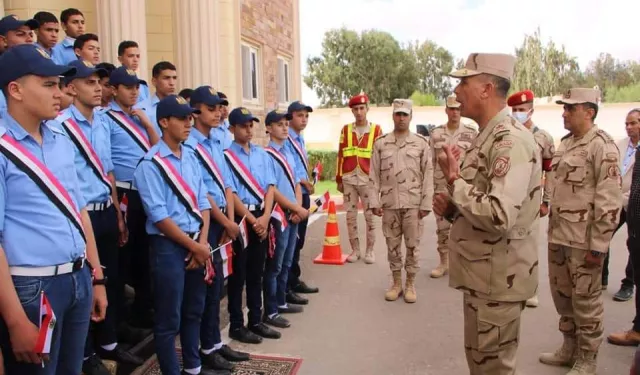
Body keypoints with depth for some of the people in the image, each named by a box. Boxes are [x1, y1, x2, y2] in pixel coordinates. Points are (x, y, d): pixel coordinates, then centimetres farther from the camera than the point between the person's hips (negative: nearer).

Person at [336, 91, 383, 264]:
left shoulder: (376, 129, 2)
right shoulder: (346, 130, 8)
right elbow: (341, 156, 9)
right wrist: (339, 179, 8)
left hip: (368, 179, -2)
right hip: (349, 179, 2)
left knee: (370, 216, 4)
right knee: (351, 215, 6)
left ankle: (370, 250, 15)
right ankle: (355, 250, 17)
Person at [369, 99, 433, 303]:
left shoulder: (421, 143, 1)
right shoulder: (381, 143, 5)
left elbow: (428, 175, -1)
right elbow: (374, 175, 4)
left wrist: (426, 204, -6)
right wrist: (374, 202, -2)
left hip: (413, 204, -1)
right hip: (389, 203, 2)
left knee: (413, 245, 5)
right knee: (392, 245, 10)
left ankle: (410, 284, 19)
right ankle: (396, 283, 23)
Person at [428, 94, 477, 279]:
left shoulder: (472, 133, -1)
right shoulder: (436, 133, 3)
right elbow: (431, 161, 6)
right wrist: (430, 185, 4)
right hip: (441, 187, 2)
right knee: (442, 227, 7)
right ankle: (444, 262, 19)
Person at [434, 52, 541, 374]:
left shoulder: (511, 140, -21)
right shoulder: (486, 137, 12)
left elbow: (499, 216, -32)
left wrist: (453, 180, -20)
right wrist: (451, 207, 1)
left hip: (498, 278, -10)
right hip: (481, 273, 10)